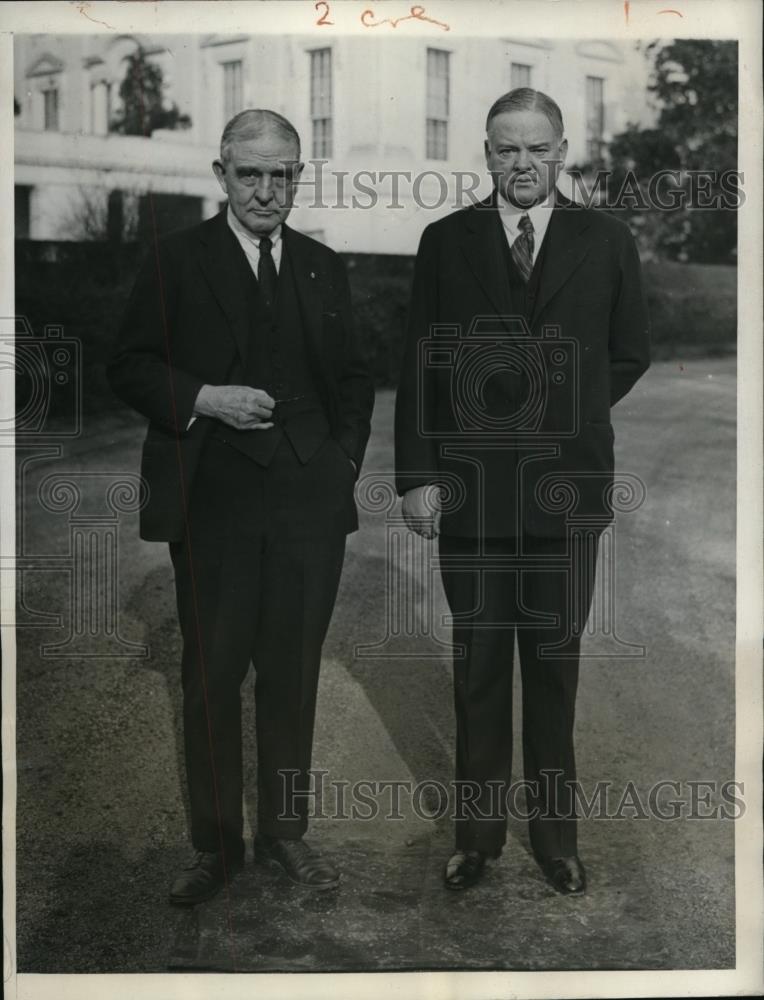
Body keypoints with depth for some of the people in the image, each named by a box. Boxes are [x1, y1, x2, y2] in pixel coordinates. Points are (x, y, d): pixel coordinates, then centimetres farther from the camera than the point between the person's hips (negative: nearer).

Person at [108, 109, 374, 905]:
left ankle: (284, 831, 24)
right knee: (211, 677, 4)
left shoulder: (324, 267, 12)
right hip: (213, 503, -3)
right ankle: (215, 844, 18)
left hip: (310, 502, 3)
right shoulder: (176, 261, 1)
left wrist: (345, 457, 5)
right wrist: (202, 399, -15)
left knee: (292, 674, 10)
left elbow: (352, 376, 17)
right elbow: (129, 367, 0)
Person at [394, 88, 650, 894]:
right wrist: (416, 476, -4)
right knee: (478, 663, 8)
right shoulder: (445, 241, 3)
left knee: (555, 663, 9)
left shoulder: (605, 241, 4)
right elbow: (419, 366, 1)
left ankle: (555, 833, 21)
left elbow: (629, 355, 12)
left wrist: (567, 414, 5)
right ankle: (477, 830, 20)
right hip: (468, 486, 0)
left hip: (565, 486, 0)